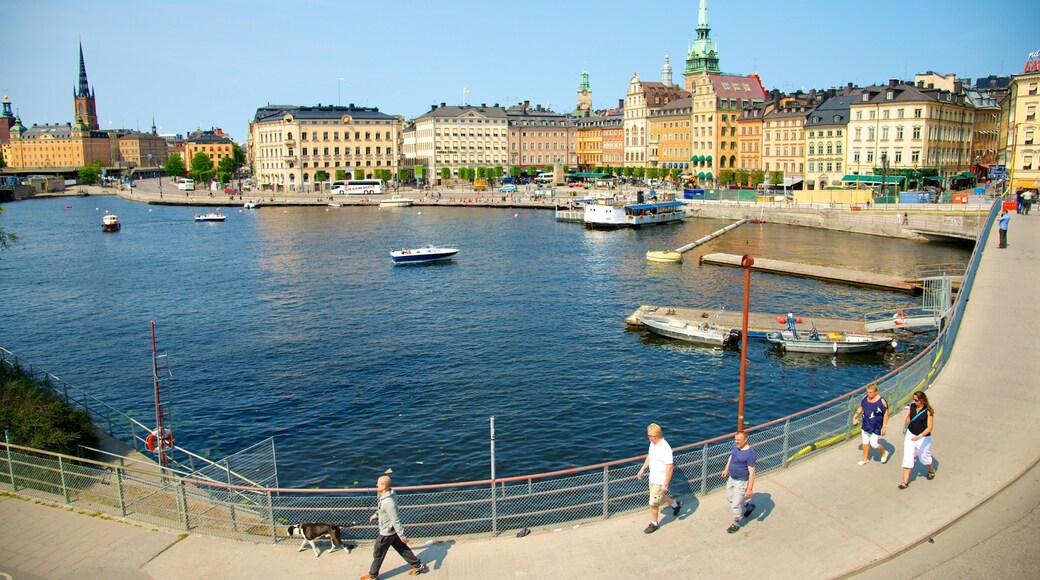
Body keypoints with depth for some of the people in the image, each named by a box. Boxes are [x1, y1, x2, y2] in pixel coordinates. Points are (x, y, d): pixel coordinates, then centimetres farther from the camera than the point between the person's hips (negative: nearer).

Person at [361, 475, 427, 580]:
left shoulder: (388, 502, -35)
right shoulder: (385, 495, -6)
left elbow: (395, 520, -30)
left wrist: (401, 536, -25)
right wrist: (376, 515, 17)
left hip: (387, 533, -9)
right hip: (392, 531, 9)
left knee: (378, 554, 13)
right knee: (402, 549, 21)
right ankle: (418, 566, 31)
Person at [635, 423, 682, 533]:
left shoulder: (665, 449, -30)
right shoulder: (653, 443, -4)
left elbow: (669, 467, -26)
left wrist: (665, 484, -23)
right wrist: (642, 470, 16)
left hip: (660, 481, -8)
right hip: (652, 478, 8)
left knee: (653, 503, 5)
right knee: (659, 497, 28)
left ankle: (654, 524, 27)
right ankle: (676, 504, 50)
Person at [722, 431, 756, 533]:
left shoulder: (750, 454, -29)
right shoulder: (736, 445, -7)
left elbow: (752, 473, -25)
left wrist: (750, 489, -22)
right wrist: (726, 469, 18)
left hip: (741, 481, -8)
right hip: (731, 478, 8)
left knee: (736, 504, 3)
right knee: (729, 497, 26)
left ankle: (736, 524, 26)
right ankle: (749, 506, 48)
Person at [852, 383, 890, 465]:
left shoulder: (881, 401, -19)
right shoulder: (865, 398, -3)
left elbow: (886, 414, -14)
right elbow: (860, 409, 12)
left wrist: (884, 427, -15)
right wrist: (855, 417, 0)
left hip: (876, 427, -6)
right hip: (866, 425, 6)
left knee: (873, 443, -3)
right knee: (865, 442, 15)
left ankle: (884, 453, 28)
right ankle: (865, 459, 32)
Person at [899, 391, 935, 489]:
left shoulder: (928, 411, -22)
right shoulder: (912, 406, -8)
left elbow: (929, 427, -23)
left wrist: (920, 436, -34)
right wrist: (904, 428, 25)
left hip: (923, 437, -4)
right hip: (910, 434, 4)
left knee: (924, 457, 17)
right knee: (907, 457, 0)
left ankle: (931, 470, 51)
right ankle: (905, 482, 4)